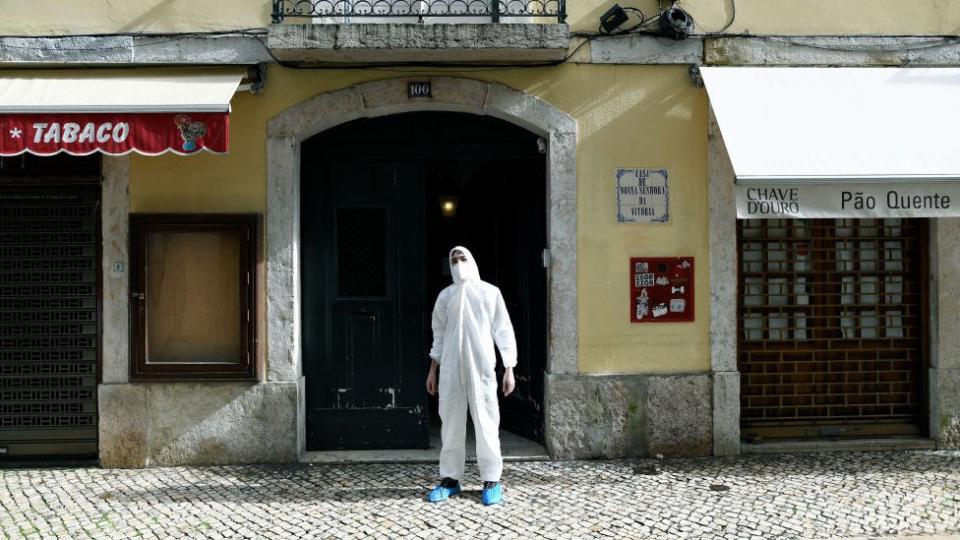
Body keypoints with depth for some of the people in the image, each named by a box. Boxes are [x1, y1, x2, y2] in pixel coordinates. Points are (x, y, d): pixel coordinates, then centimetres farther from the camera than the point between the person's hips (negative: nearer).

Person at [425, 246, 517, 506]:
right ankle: (450, 479, 10)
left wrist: (509, 369, -2)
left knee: (486, 422, -4)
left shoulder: (489, 293, 4)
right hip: (451, 368, 3)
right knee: (451, 421, 3)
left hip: (481, 367, -3)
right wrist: (432, 370, 14)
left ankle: (491, 480, 1)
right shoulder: (445, 296, 12)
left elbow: (503, 331, 4)